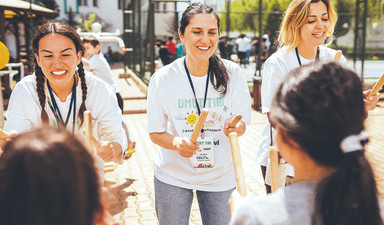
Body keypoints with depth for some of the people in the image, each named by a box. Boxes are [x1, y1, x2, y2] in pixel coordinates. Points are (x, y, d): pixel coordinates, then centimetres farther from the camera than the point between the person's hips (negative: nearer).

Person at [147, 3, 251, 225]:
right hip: (173, 175, 0)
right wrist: (177, 142, -27)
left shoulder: (233, 74, -10)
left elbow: (242, 123, -5)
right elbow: (156, 132, -6)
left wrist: (235, 128, -29)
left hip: (220, 175, 1)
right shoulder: (163, 78, -12)